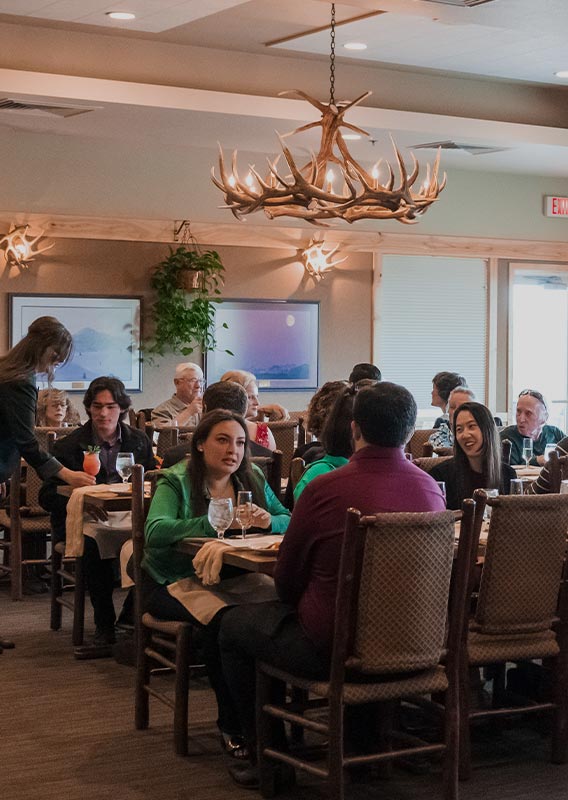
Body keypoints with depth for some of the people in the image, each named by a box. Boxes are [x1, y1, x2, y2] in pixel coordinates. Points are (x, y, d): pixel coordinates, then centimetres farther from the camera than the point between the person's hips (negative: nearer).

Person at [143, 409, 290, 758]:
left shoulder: (253, 479, 14)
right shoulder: (176, 482, -3)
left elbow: (289, 520, 9)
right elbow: (155, 531, -19)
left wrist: (268, 521, -15)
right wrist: (212, 523, -31)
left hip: (235, 579, 4)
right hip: (178, 582, -4)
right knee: (223, 617, -34)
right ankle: (232, 725, -17)